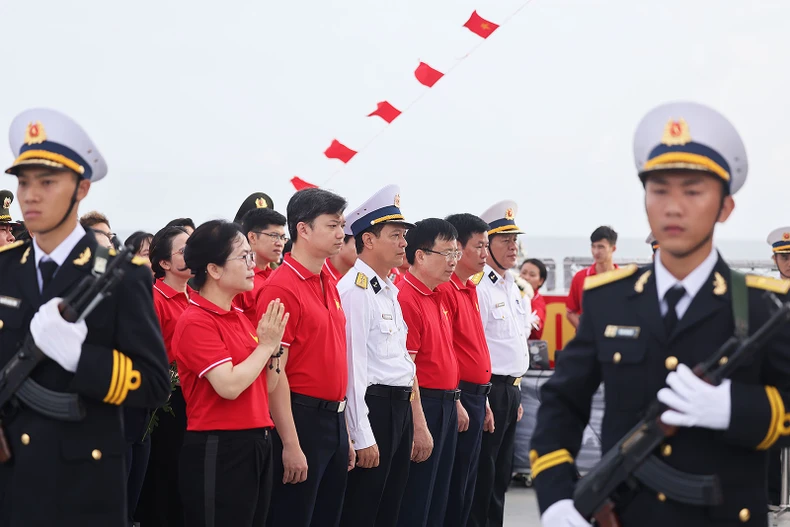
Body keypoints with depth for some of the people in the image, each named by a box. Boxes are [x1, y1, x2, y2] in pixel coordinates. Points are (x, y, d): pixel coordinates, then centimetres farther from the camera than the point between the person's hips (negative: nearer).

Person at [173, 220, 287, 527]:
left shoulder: (240, 317, 13)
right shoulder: (196, 321, -13)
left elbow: (266, 387, 15)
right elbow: (229, 386, -23)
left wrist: (275, 346, -1)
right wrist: (265, 345, -11)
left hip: (256, 445, 8)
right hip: (217, 451, -8)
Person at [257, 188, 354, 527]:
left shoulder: (329, 284, 12)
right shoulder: (282, 287, -14)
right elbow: (275, 371, -17)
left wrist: (345, 431, 16)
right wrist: (290, 444, -20)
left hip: (334, 419, 8)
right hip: (302, 418, -8)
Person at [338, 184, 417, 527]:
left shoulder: (389, 291, 15)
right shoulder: (355, 289, -14)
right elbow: (353, 367, -19)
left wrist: (410, 420, 18)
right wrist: (363, 437, -21)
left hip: (401, 408, 9)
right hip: (373, 409, -9)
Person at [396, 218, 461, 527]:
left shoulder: (438, 298, 13)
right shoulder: (407, 299, -16)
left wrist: (455, 402, 18)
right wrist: (419, 426, -21)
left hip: (446, 405, 9)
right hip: (423, 404, -9)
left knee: (439, 499, 14)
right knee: (416, 502, -2)